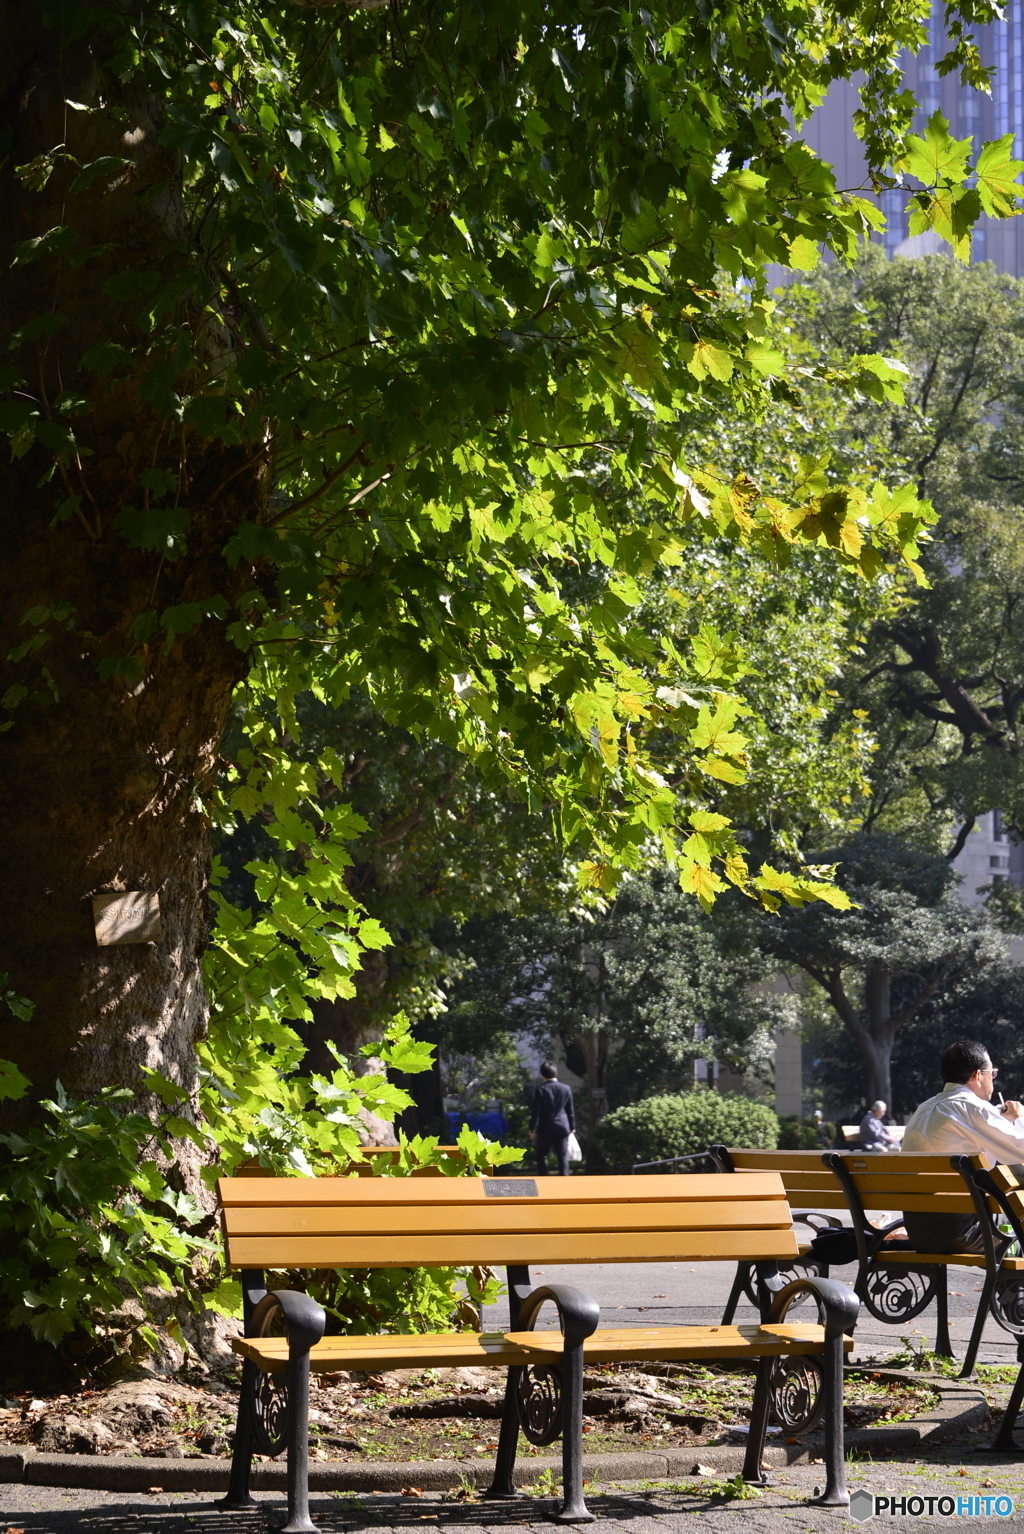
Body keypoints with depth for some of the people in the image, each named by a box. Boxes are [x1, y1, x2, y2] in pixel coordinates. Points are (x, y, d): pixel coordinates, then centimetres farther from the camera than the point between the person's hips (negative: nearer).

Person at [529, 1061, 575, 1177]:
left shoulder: (540, 1089, -7)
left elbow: (536, 1111, -6)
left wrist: (531, 1128, 2)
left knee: (541, 1156, 11)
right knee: (563, 1157, 2)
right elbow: (570, 1110, 7)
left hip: (545, 1128, -2)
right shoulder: (566, 1089, 2)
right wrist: (572, 1127, 17)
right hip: (562, 1128, 2)